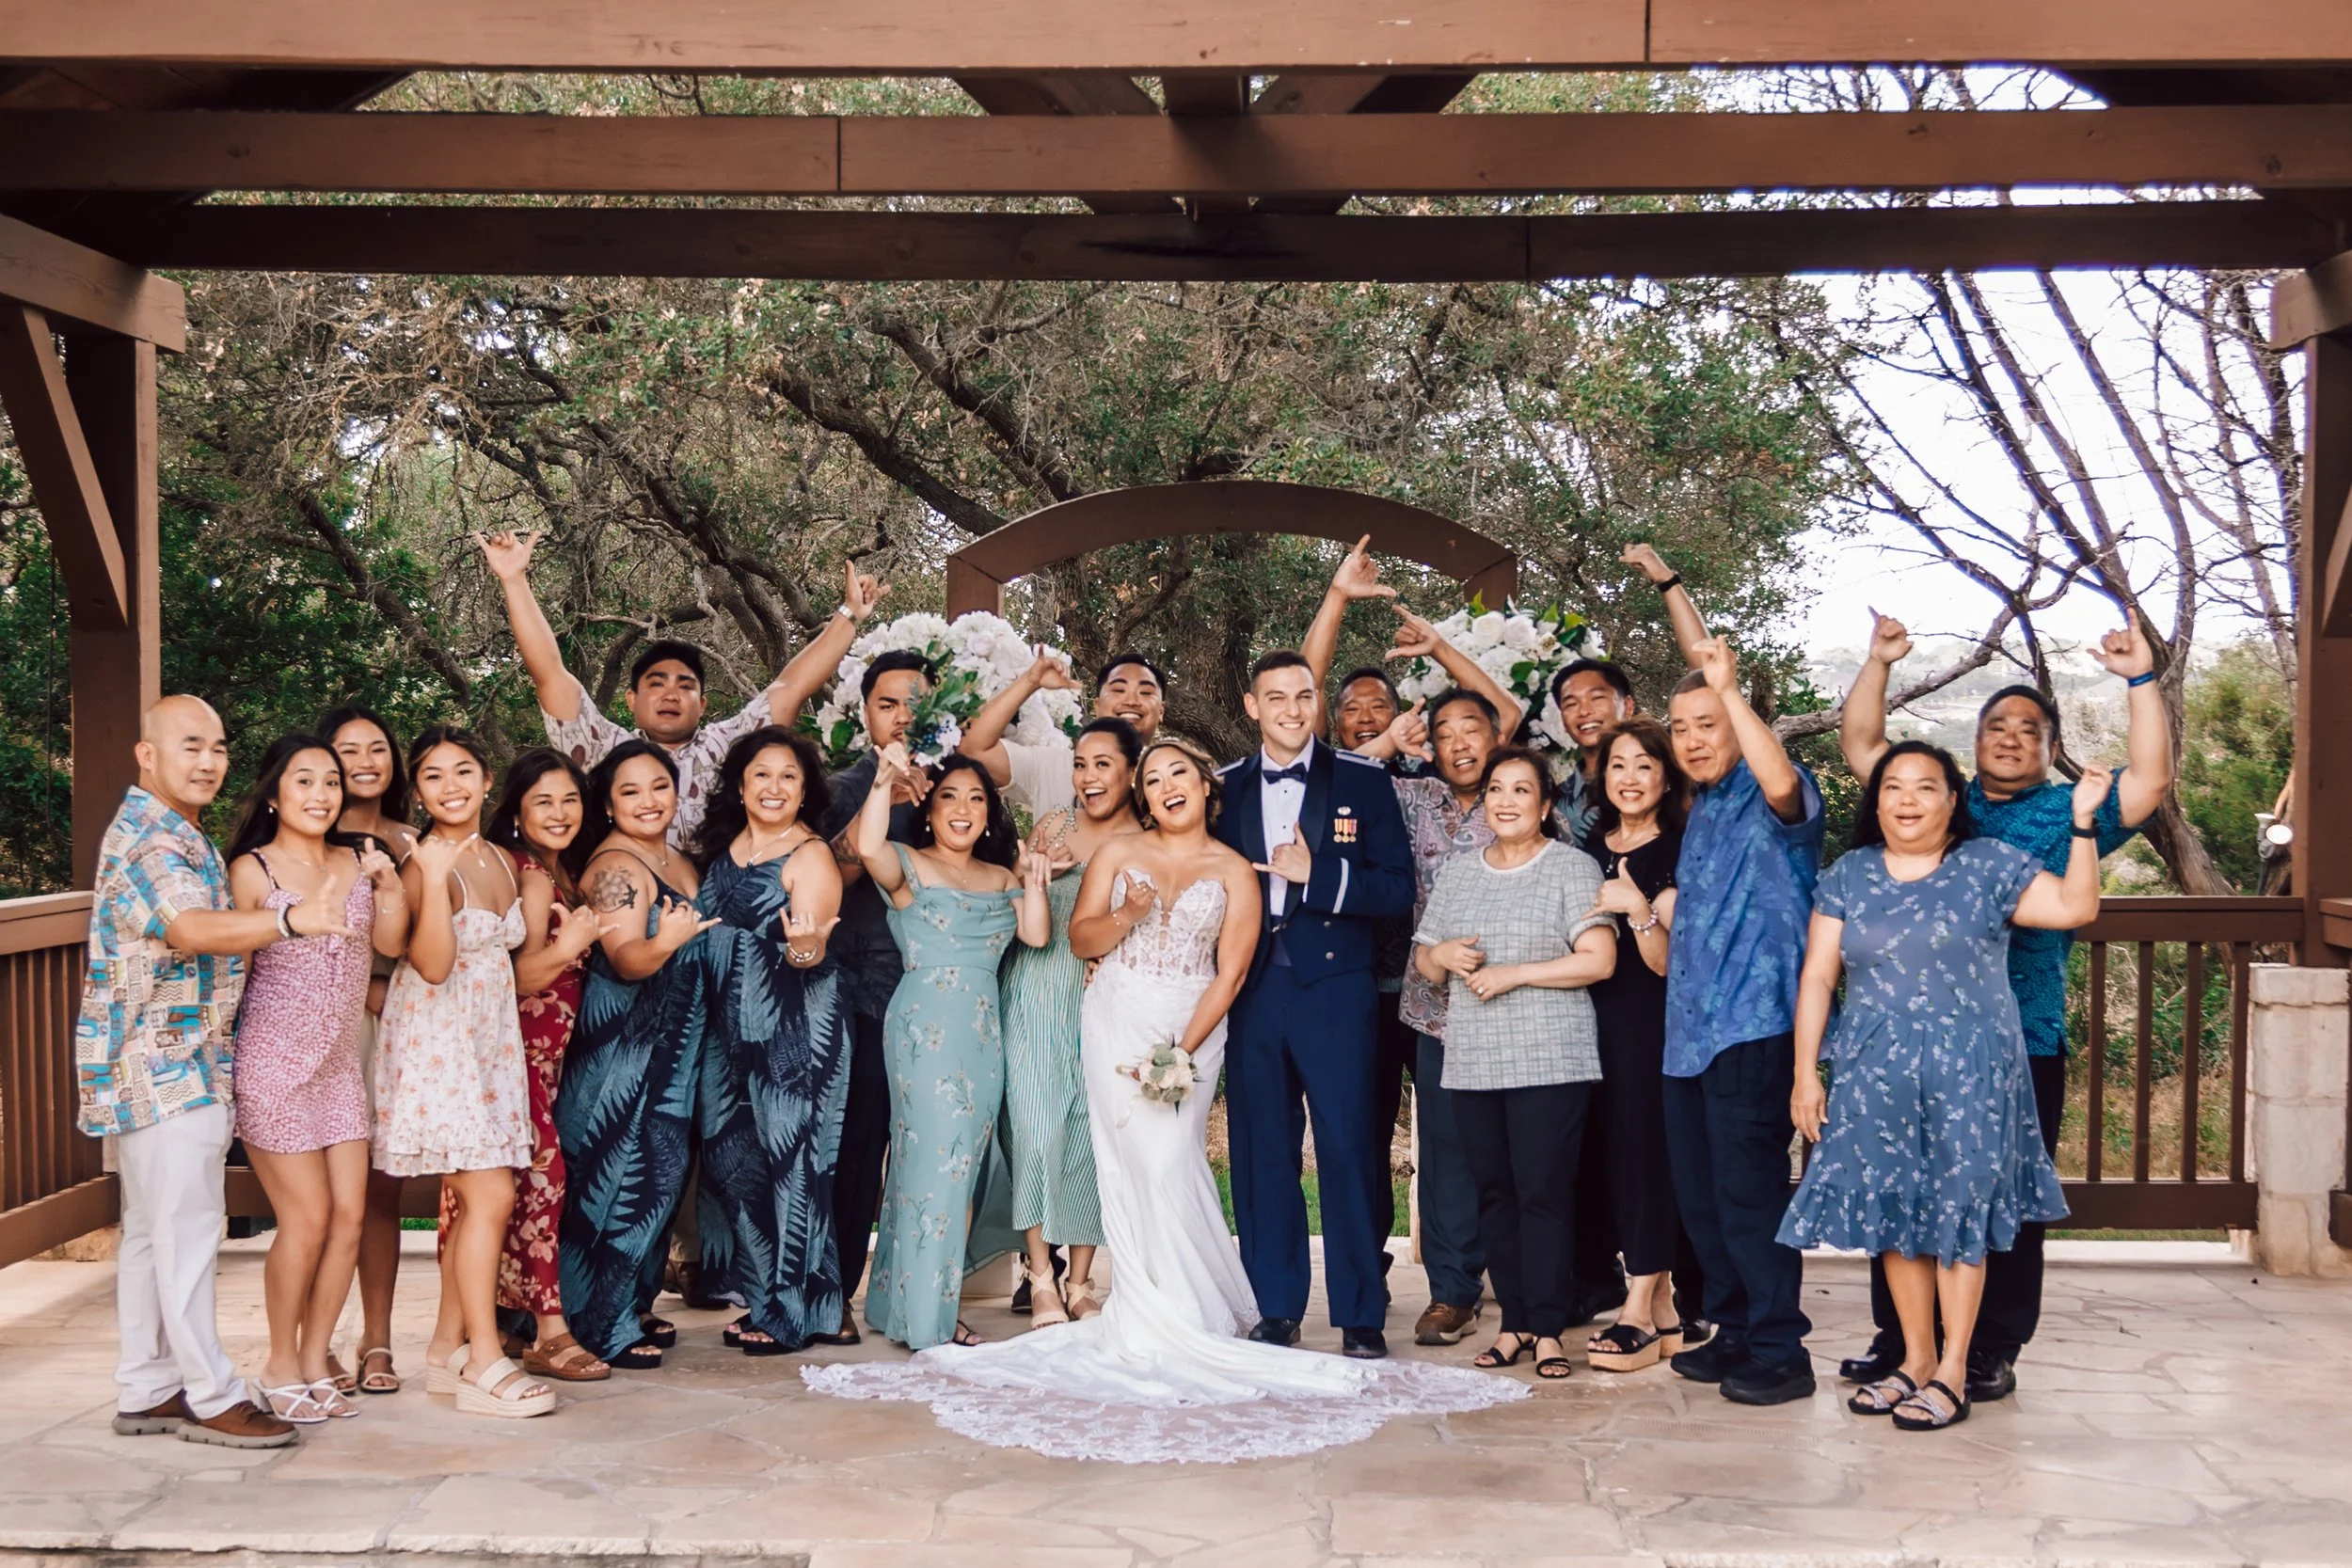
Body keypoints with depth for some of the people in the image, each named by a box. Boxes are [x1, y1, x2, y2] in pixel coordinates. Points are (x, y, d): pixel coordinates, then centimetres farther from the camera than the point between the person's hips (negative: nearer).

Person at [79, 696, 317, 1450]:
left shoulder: (178, 836, 18)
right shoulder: (144, 838, -15)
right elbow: (193, 930, -33)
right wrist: (288, 920, -47)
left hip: (180, 1067, 10)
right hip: (160, 1067, -10)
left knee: (153, 1232, 13)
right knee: (186, 1230, -8)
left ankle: (145, 1393, 20)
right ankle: (211, 1399, -4)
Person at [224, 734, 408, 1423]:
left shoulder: (356, 860, 7)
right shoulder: (251, 870, -7)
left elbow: (390, 942, -1)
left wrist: (390, 885, -14)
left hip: (339, 1062, 5)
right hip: (274, 1062, -5)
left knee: (349, 1215, 1)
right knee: (307, 1217, -4)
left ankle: (315, 1364, 16)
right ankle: (281, 1368, 13)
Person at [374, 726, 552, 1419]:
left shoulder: (502, 862, 11)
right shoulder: (421, 866, -11)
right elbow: (434, 963, -23)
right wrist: (435, 877, -28)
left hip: (490, 1040, 8)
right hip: (436, 1042, -7)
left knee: (476, 1200, 8)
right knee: (490, 1196, -12)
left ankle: (448, 1347, 18)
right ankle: (484, 1363, -7)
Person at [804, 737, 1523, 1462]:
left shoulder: (1234, 872, 4)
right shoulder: (1117, 853, 9)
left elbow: (1229, 973, -2)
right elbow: (1081, 940, 6)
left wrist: (1182, 1051, -11)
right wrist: (1125, 915, -15)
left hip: (1190, 1029, -2)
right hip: (1117, 1022, 2)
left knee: (1171, 1158, -13)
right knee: (1130, 1162, -5)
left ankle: (1189, 1313, -3)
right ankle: (1148, 1308, 2)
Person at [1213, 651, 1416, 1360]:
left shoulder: (1364, 780, 2)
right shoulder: (1225, 787, 10)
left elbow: (1397, 888, -4)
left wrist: (1315, 873, -15)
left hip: (1334, 988, -3)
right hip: (1252, 988, 3)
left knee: (1349, 1149, -3)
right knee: (1261, 1150, 7)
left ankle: (1362, 1314, 8)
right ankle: (1277, 1308, 19)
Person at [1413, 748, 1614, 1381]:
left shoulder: (1572, 867, 0)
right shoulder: (1457, 872, 16)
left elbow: (1599, 960, -9)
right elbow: (1422, 959, 20)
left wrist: (1513, 974, -12)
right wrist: (1443, 956, -3)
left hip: (1550, 1061, -5)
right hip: (1471, 1062, 5)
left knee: (1544, 1191, -6)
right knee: (1494, 1191, 6)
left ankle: (1548, 1328, 2)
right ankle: (1513, 1321, 14)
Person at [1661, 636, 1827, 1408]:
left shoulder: (1768, 801, -7)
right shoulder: (1700, 810, 19)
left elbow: (1783, 782, -34)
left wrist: (1729, 688, -32)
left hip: (1752, 1024, -9)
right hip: (1690, 1027, 9)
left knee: (1748, 1191, -8)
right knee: (1698, 1194, 13)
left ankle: (1779, 1351, 2)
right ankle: (1735, 1331, 25)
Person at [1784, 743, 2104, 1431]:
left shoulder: (1990, 867, 1)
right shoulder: (1848, 877, 8)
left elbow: (2076, 906, -8)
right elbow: (1817, 977, 6)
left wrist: (2083, 821, -16)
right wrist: (1806, 1074, 2)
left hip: (1967, 1071, -3)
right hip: (1875, 1075, 3)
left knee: (1959, 1211, -1)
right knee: (1893, 1212, 6)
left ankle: (1952, 1372, 8)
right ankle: (1915, 1360, 19)